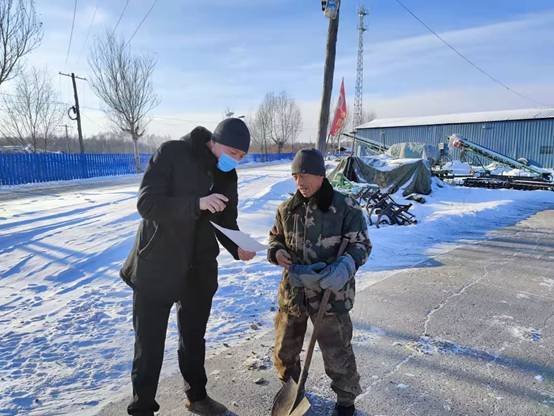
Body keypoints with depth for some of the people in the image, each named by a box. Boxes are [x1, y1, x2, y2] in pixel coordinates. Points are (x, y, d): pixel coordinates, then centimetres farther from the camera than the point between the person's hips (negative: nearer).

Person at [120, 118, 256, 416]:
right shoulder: (172, 153, -15)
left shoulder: (227, 175, 2)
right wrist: (197, 203, -35)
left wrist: (237, 248, -13)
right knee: (149, 344, 7)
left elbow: (226, 221, 7)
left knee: (194, 339, 21)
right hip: (156, 269, -5)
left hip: (199, 270, 5)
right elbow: (146, 203, -23)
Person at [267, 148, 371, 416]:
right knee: (285, 347, 19)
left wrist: (345, 266, -28)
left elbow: (361, 244, -8)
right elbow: (276, 238, 16)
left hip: (330, 293, -4)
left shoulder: (345, 207, -11)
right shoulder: (287, 209, 2)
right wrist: (277, 252, -8)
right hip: (293, 290, 5)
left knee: (337, 352, 7)